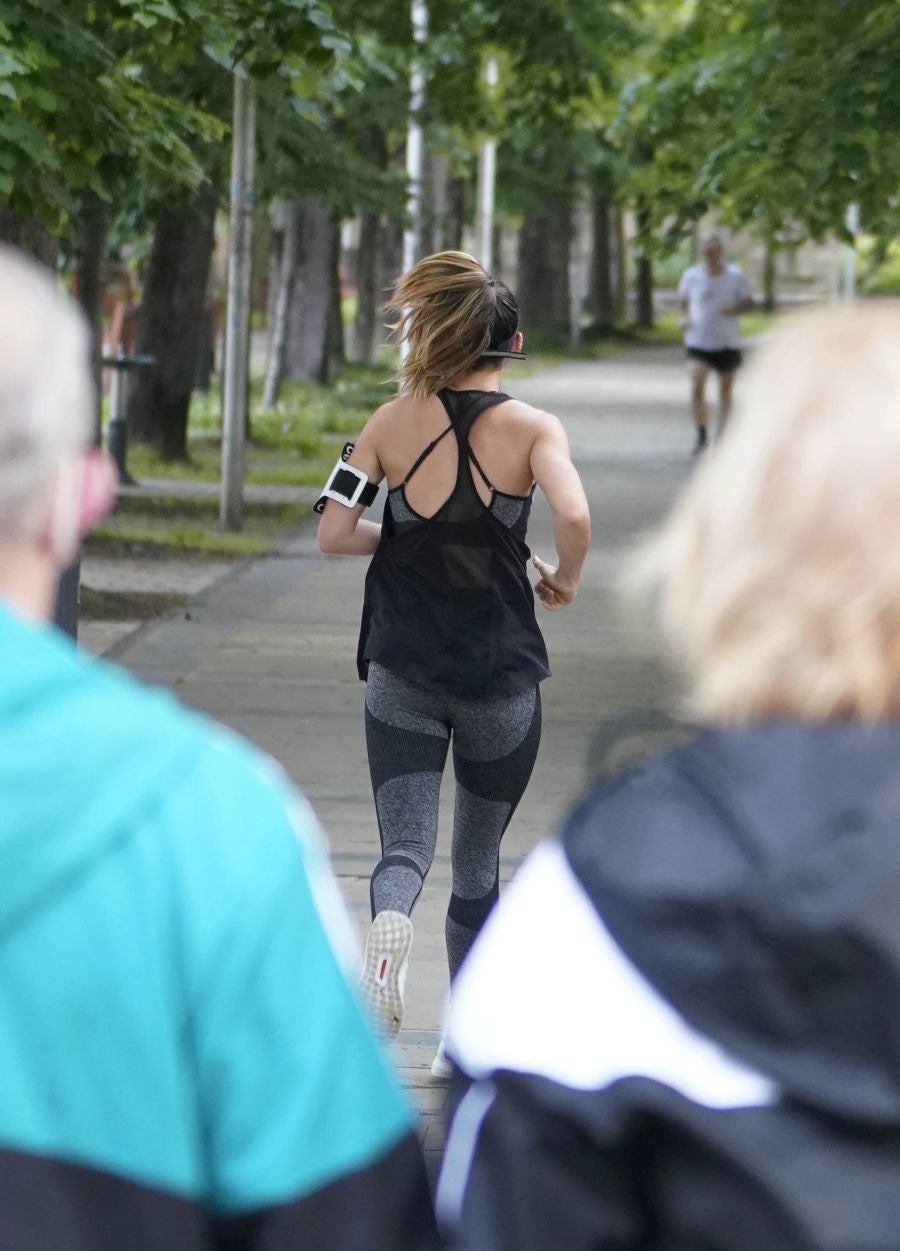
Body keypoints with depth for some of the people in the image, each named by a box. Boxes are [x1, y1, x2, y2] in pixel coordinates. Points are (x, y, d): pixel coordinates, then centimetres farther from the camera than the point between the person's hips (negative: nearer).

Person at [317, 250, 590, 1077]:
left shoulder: (395, 422, 0)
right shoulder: (532, 428, -6)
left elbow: (334, 534, -2)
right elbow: (574, 516, -23)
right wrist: (566, 579, -3)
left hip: (402, 670, 1)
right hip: (501, 675, 0)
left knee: (406, 841, -1)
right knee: (478, 858, 15)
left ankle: (390, 919, -36)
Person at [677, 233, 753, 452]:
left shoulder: (735, 276, -4)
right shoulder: (691, 276, -1)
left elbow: (748, 302, 4)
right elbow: (682, 300, 15)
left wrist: (735, 309, -17)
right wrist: (684, 317, -5)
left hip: (727, 343, 1)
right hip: (699, 342, -1)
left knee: (726, 391, 8)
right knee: (696, 387, -17)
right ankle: (701, 436, -3)